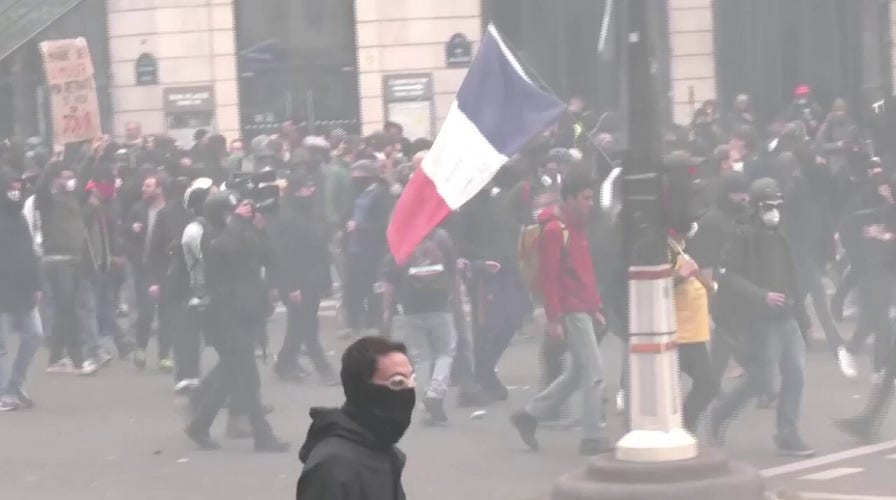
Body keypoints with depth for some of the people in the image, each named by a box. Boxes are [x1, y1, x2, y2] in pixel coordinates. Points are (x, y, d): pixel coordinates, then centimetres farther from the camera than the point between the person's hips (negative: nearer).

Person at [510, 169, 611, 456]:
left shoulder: (578, 227, 15)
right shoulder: (554, 230, -14)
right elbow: (548, 278, -17)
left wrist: (595, 308, 20)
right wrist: (554, 319, -19)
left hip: (583, 310, 10)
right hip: (570, 313, -10)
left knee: (577, 373, 14)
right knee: (594, 374, -7)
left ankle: (530, 416, 23)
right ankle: (592, 437, -1)